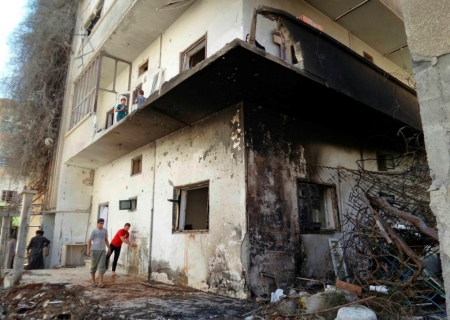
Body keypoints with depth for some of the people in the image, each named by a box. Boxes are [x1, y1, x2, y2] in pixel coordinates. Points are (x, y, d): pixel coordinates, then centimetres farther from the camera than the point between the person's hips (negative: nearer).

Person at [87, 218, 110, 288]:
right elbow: (89, 241, -1)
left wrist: (108, 248, 13)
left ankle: (100, 282, -4)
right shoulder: (94, 231, -3)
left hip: (102, 250, 3)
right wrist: (88, 250, -7)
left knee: (102, 266, -4)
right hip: (94, 250, -2)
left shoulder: (105, 230, 7)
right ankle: (93, 281, 20)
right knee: (93, 266, 8)